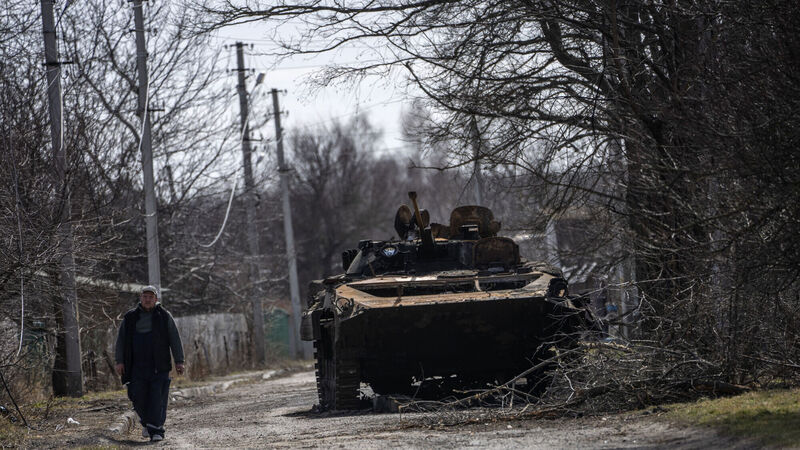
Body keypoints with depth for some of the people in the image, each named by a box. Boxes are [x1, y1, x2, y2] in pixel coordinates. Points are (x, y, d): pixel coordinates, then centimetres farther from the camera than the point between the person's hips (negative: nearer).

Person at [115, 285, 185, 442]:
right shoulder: (130, 317, 10)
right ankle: (146, 423, 26)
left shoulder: (164, 316, 6)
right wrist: (119, 361, 2)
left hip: (159, 367, -2)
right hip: (137, 367, 2)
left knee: (158, 399, -9)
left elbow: (175, 340, 5)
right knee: (138, 398, 0)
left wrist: (179, 361, -2)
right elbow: (121, 340, 11)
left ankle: (156, 430, -7)